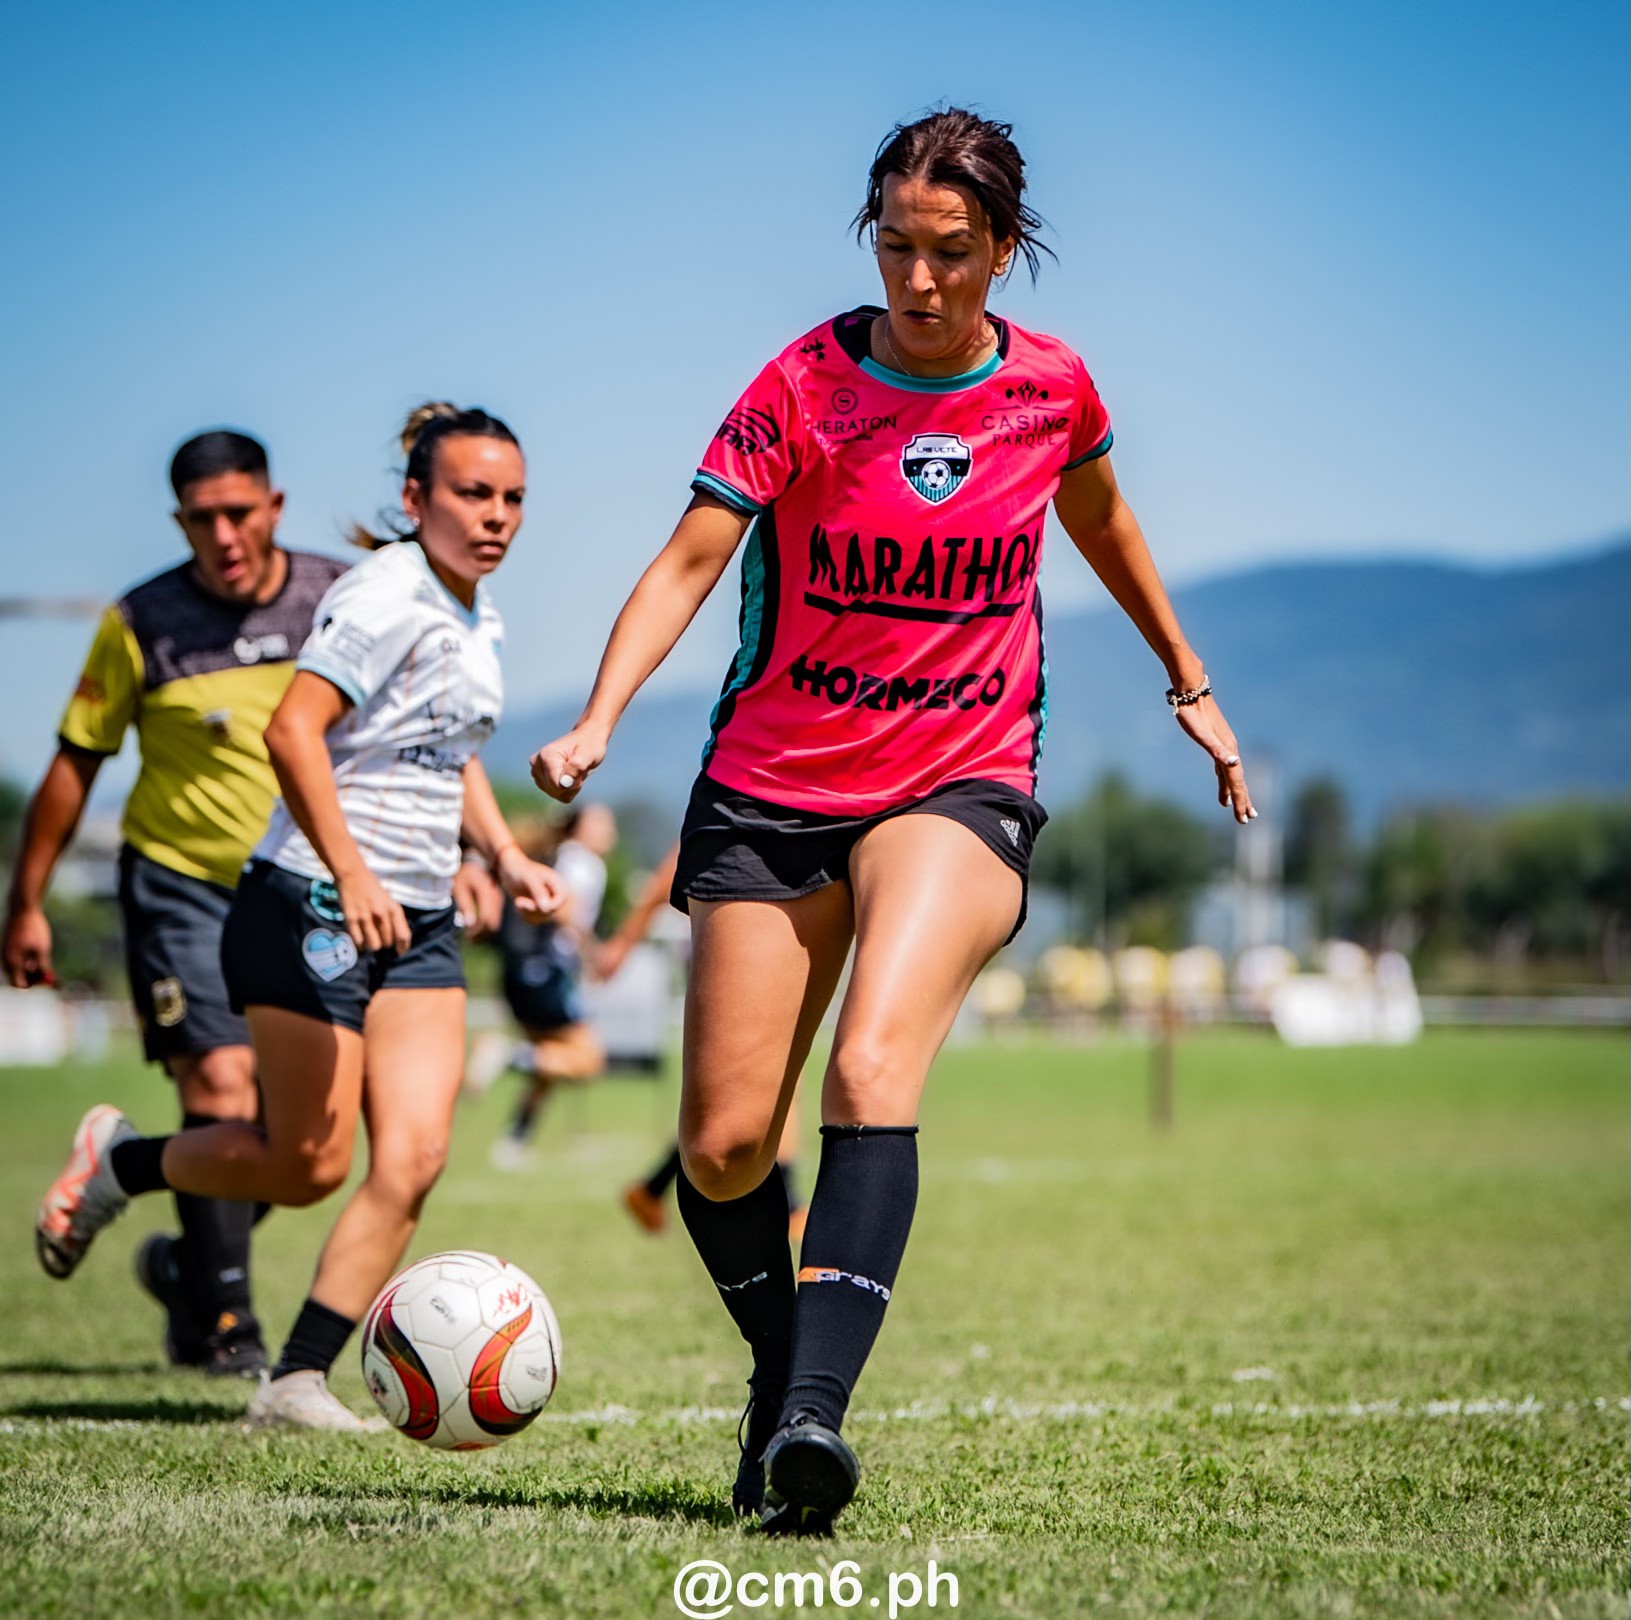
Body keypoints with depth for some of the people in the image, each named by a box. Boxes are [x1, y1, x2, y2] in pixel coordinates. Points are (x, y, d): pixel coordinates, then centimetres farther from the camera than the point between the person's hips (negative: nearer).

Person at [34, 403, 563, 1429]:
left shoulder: (483, 623, 14)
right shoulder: (388, 596, -14)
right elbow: (293, 732, -24)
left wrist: (505, 854, 14)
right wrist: (352, 877, -30)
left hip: (418, 922, 8)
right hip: (312, 909, -8)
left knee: (414, 1157, -7)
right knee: (310, 1164, -2)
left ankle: (299, 1380, -1)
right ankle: (118, 1160, 25)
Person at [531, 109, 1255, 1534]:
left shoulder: (1052, 388, 0)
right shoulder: (804, 386, -7)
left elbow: (1102, 524, 21)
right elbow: (689, 560, -15)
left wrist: (1190, 684, 29)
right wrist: (598, 721, -30)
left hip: (963, 783, 0)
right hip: (772, 788, 1)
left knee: (874, 1067, -27)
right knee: (723, 1147, -1)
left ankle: (814, 1412, -34)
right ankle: (785, 1371, 26)